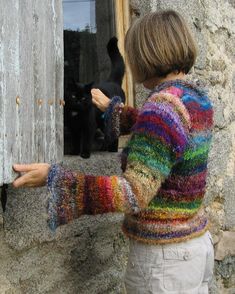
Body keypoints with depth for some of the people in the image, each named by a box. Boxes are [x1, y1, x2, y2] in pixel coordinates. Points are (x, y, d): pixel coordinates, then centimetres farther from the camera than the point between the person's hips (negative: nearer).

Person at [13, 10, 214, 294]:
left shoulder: (163, 106, -23)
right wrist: (112, 108, 35)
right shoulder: (197, 97, 4)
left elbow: (134, 193, -30)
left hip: (164, 257, -9)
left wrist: (53, 177, -30)